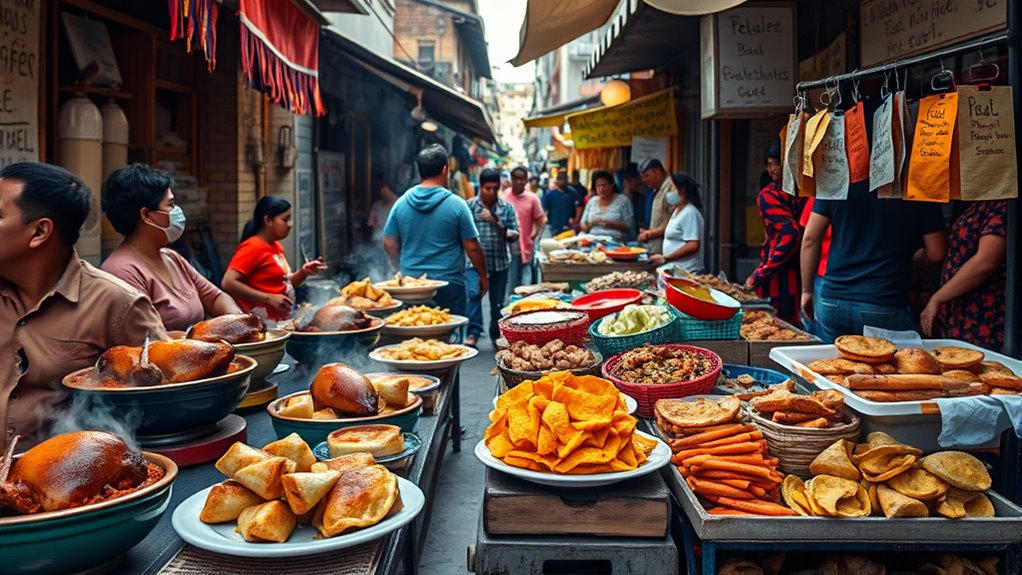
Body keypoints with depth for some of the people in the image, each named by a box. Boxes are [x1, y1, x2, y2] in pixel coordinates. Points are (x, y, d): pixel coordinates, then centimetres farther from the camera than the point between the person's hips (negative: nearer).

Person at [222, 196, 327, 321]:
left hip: (280, 321, 8)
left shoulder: (276, 246, 11)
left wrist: (303, 272, 2)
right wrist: (269, 298, -23)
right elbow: (228, 283, -21)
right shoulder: (253, 247, -12)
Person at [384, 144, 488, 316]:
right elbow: (472, 247, -6)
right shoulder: (456, 204, -9)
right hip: (449, 286, -3)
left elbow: (389, 244, 7)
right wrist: (483, 276, 8)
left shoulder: (401, 202, 1)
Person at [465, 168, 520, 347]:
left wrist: (495, 222, -14)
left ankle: (497, 336, 25)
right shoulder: (469, 206, -1)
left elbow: (514, 235, -1)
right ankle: (473, 333, -19)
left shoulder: (507, 208, 4)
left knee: (498, 302, 10)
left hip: (499, 262, 2)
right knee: (474, 294, -23)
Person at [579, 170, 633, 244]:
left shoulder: (623, 201, 6)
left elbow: (628, 227, 2)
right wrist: (591, 224, -4)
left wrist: (611, 224, -14)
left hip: (615, 242, -3)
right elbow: (583, 227, 18)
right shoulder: (592, 201, 17)